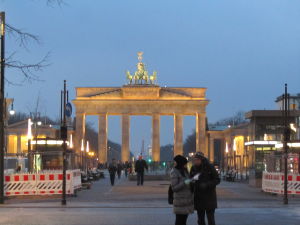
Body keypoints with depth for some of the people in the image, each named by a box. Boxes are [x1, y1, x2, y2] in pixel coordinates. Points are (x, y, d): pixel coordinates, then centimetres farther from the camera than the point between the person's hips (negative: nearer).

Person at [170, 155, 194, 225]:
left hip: (187, 199, 8)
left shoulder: (184, 171, 9)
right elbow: (174, 188, -17)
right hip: (180, 199, -8)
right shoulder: (174, 172, -13)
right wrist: (184, 183, -25)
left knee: (184, 219, 10)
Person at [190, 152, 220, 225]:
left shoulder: (209, 167, -9)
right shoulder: (193, 168, 3)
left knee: (210, 219, -5)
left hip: (209, 198, -4)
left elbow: (217, 180, -7)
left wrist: (207, 184, -21)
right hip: (198, 198, 4)